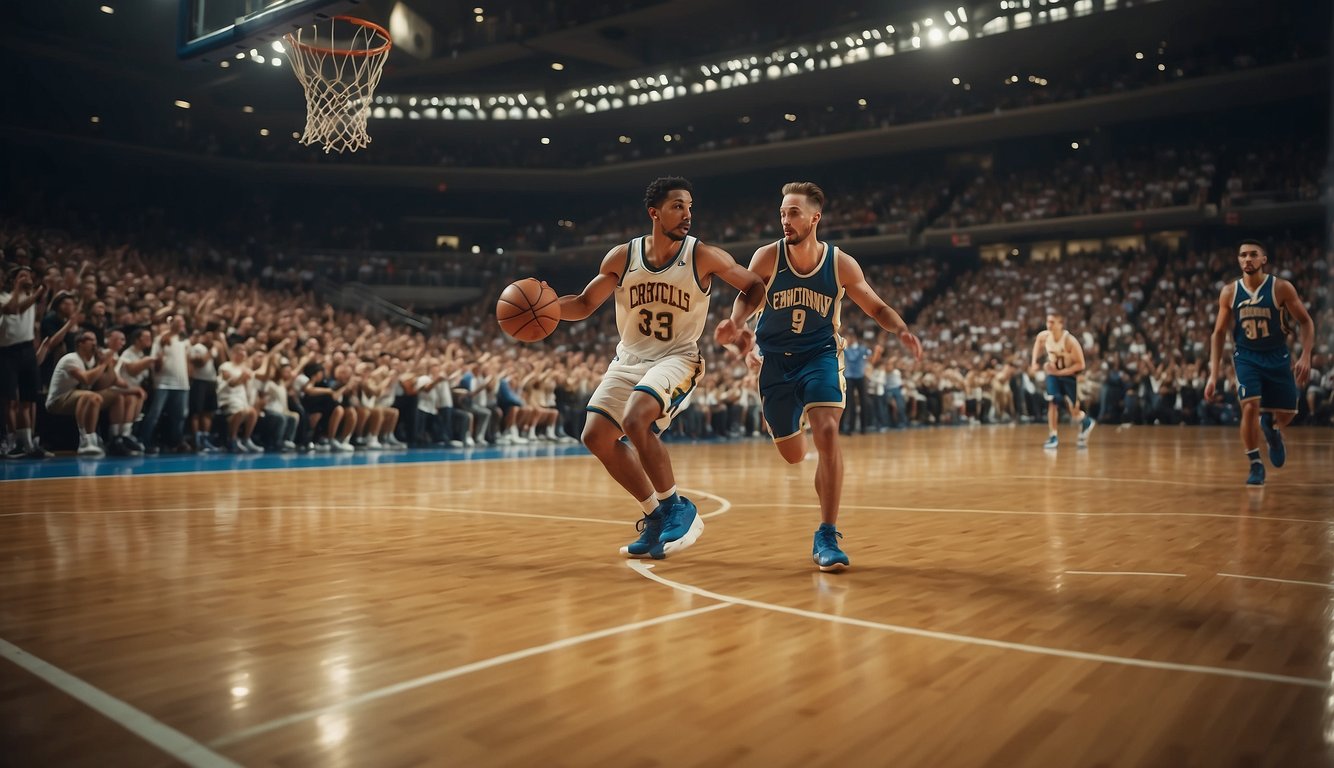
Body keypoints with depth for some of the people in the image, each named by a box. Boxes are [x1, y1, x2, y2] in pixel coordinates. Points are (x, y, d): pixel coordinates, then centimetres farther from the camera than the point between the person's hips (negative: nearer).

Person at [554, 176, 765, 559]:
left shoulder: (703, 256, -11)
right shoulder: (621, 257, -3)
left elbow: (754, 286, 1)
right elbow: (584, 304, 6)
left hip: (676, 358, -5)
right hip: (628, 360, 5)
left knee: (635, 420, -29)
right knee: (596, 435, -3)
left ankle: (678, 508, -10)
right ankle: (656, 515, 12)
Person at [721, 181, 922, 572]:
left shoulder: (841, 264, -11)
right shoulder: (767, 257, -12)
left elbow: (877, 308, -1)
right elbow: (746, 298, -11)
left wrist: (902, 330, -22)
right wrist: (734, 325, -35)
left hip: (820, 356, -1)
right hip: (775, 360, 1)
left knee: (827, 432, -24)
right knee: (793, 455, 11)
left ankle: (827, 537, -16)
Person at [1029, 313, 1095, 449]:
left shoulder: (1070, 341, -30)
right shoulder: (1044, 336, -16)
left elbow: (1080, 365, -24)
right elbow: (1037, 342, 11)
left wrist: (1060, 372, -29)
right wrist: (1034, 362, 0)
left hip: (1069, 375, -3)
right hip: (1053, 373, 3)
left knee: (1074, 412, 4)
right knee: (1052, 403, -13)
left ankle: (1086, 421, 38)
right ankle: (1053, 437, -7)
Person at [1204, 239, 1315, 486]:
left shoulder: (1281, 288, -12)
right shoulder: (1229, 292, -7)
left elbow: (1306, 322, -4)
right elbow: (1219, 333, 0)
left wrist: (1305, 356, -19)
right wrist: (1213, 374, -6)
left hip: (1277, 357, 0)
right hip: (1246, 357, 0)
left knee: (1286, 413, 6)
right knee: (1250, 407, -18)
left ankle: (1271, 426, 45)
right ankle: (1256, 465, -3)